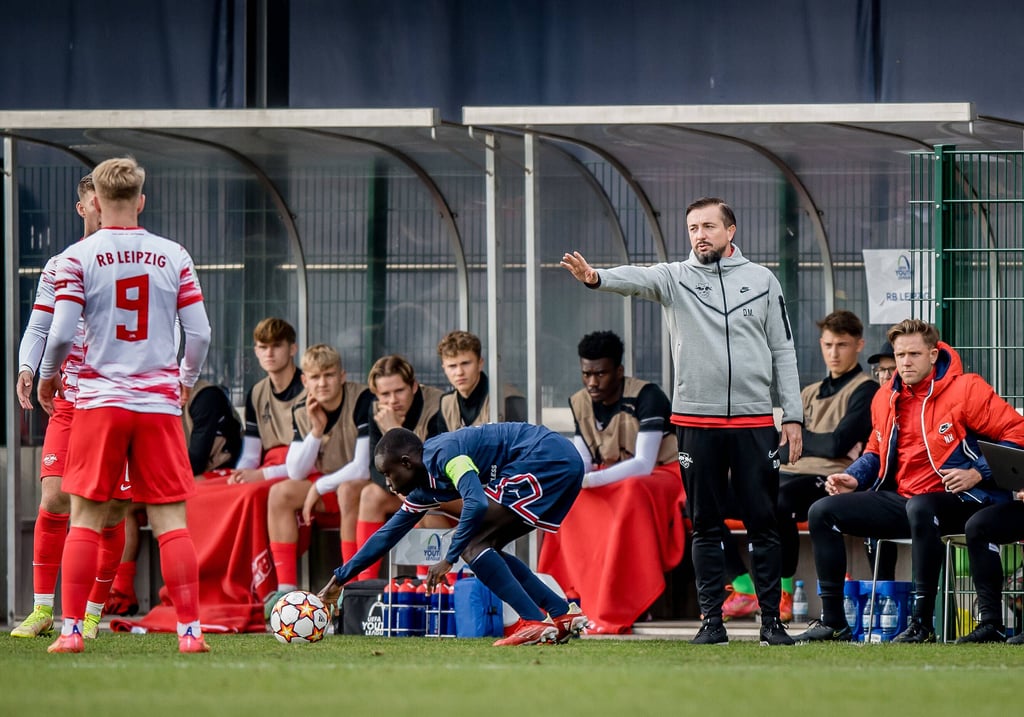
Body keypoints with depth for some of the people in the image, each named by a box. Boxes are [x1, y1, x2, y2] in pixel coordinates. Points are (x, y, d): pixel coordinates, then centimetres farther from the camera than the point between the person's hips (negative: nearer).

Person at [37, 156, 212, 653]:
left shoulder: (78, 258, -3)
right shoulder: (173, 257, 3)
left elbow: (61, 333, -8)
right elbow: (200, 335, 2)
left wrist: (48, 378, 12)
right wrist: (186, 380, 21)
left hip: (99, 400, -1)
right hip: (160, 404, 1)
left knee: (85, 518, 5)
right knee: (170, 520, 2)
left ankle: (71, 629, 2)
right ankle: (190, 630, -3)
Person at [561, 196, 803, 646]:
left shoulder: (761, 280, 8)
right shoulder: (675, 277, 4)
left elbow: (783, 351, 10)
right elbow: (637, 279, -18)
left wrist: (792, 416, 4)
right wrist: (596, 278, -40)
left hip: (754, 421, 0)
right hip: (696, 420, 0)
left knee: (763, 523, 1)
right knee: (706, 526, 4)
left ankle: (771, 619, 6)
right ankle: (712, 620, 8)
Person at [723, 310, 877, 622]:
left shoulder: (865, 391, 3)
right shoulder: (811, 393, 26)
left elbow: (838, 444, -9)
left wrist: (799, 438, 6)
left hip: (829, 480, -8)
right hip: (791, 474, 8)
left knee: (776, 502, -39)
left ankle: (783, 593, -27)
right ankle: (744, 588, -8)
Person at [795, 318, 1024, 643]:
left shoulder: (966, 390, -8)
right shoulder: (886, 398, 12)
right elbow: (876, 451, 28)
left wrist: (977, 474, -20)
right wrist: (853, 478, 8)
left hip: (955, 500, -7)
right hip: (899, 500, 7)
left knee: (920, 508, -42)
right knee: (822, 512, -2)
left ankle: (922, 624, -33)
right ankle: (833, 622, -3)